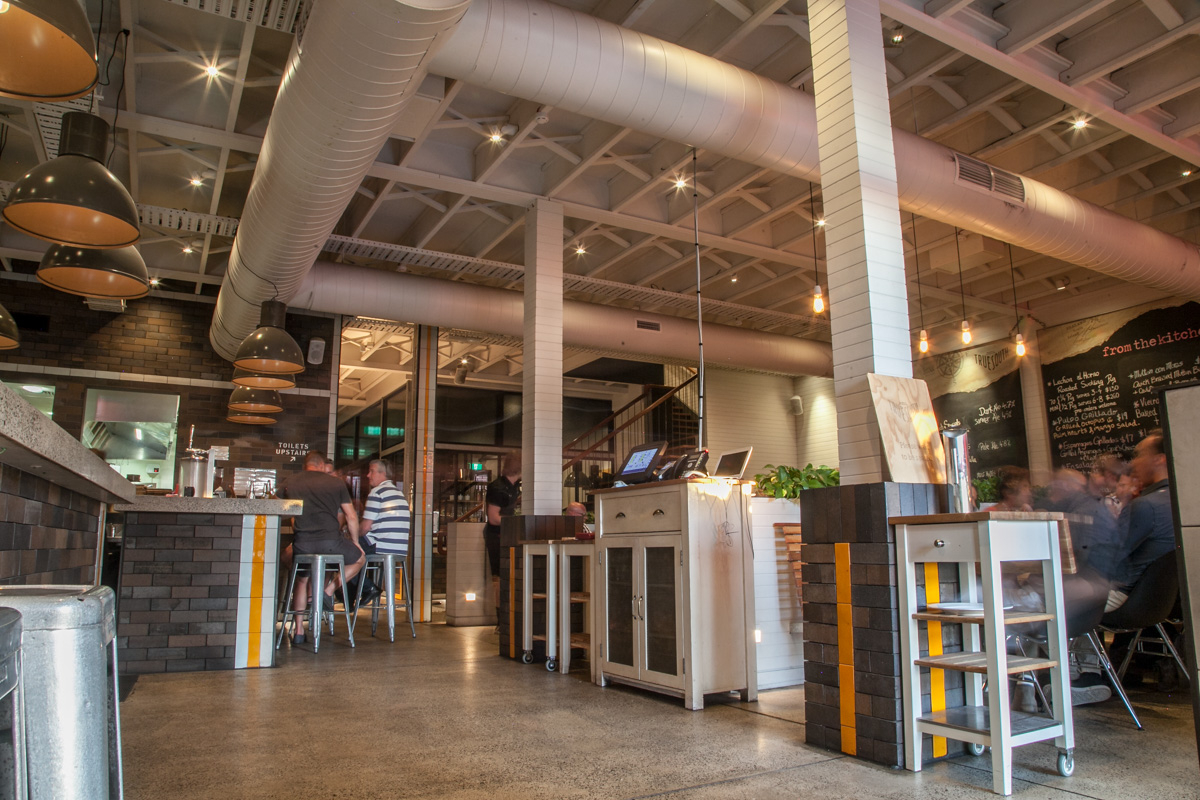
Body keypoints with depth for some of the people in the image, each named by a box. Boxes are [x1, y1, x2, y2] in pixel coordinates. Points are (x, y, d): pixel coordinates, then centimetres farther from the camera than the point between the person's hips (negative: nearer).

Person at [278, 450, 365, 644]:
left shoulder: (290, 483, 14)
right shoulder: (335, 483, 9)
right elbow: (352, 517, 8)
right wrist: (355, 541, 21)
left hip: (302, 544, 3)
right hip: (331, 542, -3)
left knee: (301, 581, 27)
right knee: (360, 558, 24)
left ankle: (299, 631, 24)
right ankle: (329, 590, 9)